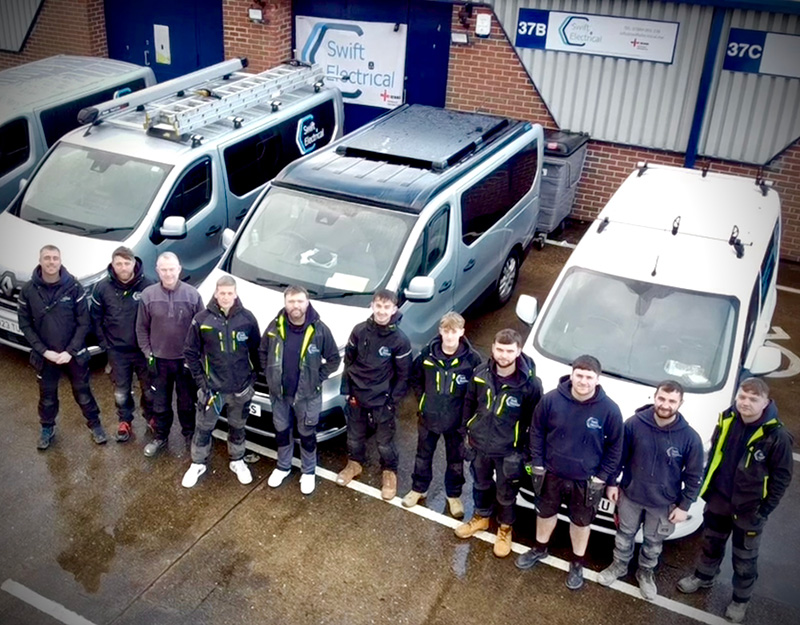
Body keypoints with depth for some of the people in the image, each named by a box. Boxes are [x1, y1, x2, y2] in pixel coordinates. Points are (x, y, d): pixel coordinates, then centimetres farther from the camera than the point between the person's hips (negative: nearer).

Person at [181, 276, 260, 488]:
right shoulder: (202, 319, -12)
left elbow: (256, 350, 2)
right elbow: (190, 352, -4)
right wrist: (200, 380, -8)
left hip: (241, 388, 1)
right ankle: (198, 463, 34)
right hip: (212, 387, -1)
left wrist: (253, 377, 1)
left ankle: (237, 461, 39)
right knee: (203, 428, 13)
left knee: (238, 427, 19)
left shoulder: (247, 318, -9)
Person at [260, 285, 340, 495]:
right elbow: (263, 352, 6)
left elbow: (334, 359, -7)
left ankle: (308, 472, 34)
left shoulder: (319, 329, -18)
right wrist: (270, 374, 1)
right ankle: (283, 466, 42)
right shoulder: (275, 326, -10)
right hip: (279, 392, 3)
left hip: (307, 395, -3)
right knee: (281, 431, 20)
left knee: (307, 434, 14)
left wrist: (318, 378, -10)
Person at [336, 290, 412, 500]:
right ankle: (355, 463, 47)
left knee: (385, 442, 11)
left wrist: (393, 400, -10)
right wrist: (347, 390, 2)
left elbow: (403, 374, -9)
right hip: (357, 396, 3)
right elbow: (348, 361, 3)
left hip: (382, 401, -3)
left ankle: (389, 472, 36)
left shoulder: (400, 339, -17)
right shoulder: (359, 330, -9)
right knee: (355, 435, 21)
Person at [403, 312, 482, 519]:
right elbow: (415, 378, 5)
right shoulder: (428, 353, -13)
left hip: (457, 420, -1)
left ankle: (453, 495, 38)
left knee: (455, 460, 16)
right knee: (423, 455, 19)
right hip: (428, 416, 1)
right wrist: (423, 399, 1)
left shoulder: (471, 358, -18)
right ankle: (418, 489, 41)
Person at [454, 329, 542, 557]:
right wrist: (465, 432, 7)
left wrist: (528, 451, -9)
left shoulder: (530, 383, -23)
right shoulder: (480, 373, -12)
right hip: (479, 444, 3)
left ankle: (505, 528, 43)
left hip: (508, 451, -3)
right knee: (481, 485, 26)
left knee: (506, 494, 17)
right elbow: (469, 403, 4)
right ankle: (481, 517, 51)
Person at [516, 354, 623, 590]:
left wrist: (603, 477, -7)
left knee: (581, 521, 18)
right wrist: (537, 463, -4)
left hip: (586, 480, -1)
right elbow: (537, 431, -4)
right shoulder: (551, 399, -18)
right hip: (552, 473, 2)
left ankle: (577, 563, 41)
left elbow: (615, 447, -7)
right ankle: (539, 549, 49)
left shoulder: (609, 409, -20)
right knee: (546, 512, 23)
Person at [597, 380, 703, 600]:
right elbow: (619, 456, -4)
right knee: (625, 534, 21)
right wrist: (611, 483, 1)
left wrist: (684, 505, -5)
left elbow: (693, 476, -8)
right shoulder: (634, 424, -18)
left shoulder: (690, 437, -19)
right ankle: (619, 565, 46)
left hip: (664, 503, 0)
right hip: (630, 495, 0)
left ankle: (646, 572, 46)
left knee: (653, 542, 20)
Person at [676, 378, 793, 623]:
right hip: (718, 498, 4)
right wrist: (707, 487, 8)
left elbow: (782, 477, -14)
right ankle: (704, 576, 49)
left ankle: (741, 599, 36)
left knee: (744, 557, 15)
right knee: (712, 543, 25)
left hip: (749, 508, -4)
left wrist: (765, 510, -13)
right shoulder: (727, 420, -10)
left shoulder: (777, 435, -23)